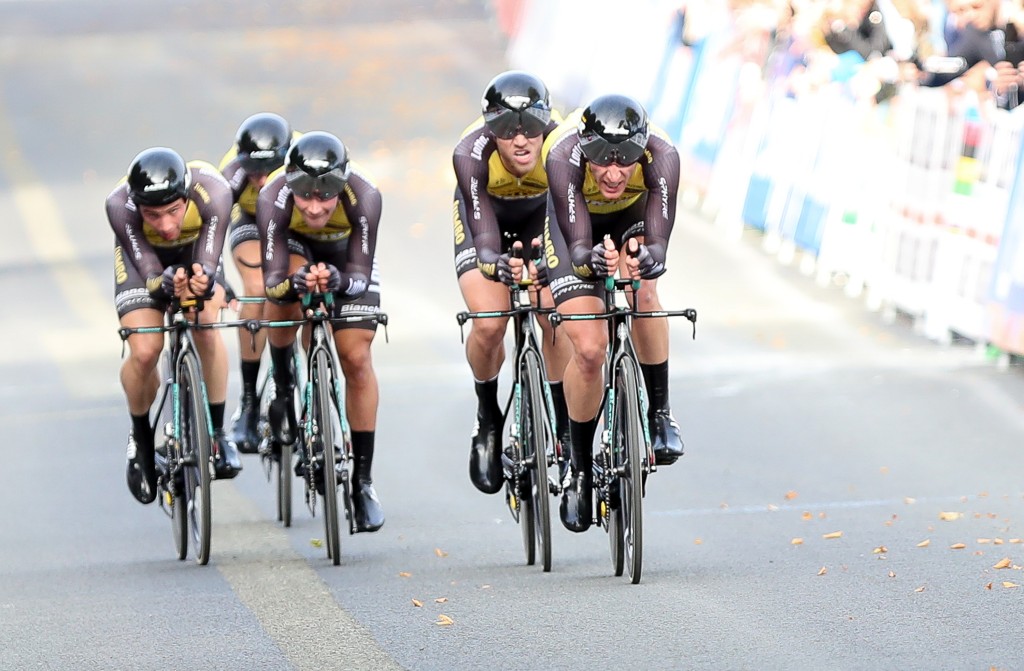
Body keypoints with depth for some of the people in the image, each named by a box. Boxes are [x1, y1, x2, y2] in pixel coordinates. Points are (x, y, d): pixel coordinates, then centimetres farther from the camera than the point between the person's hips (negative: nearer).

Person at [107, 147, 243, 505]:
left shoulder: (213, 192, -40)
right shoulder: (120, 205, -39)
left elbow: (207, 266, -38)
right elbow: (149, 275, -36)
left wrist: (202, 280, -61)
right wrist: (166, 283, -58)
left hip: (195, 249, 1)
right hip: (142, 253, 0)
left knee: (206, 329, -23)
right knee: (145, 352, -17)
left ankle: (217, 431, -4)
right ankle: (140, 435, 11)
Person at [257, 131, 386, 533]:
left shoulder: (364, 198, -38)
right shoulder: (274, 200, -38)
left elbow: (360, 274, -35)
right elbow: (272, 280, -38)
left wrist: (339, 280, -56)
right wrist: (292, 283, -59)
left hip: (346, 250, 0)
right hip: (295, 243, 0)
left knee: (357, 359, -8)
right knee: (285, 292, -34)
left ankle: (363, 479, 2)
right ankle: (283, 386, -7)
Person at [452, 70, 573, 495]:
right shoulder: (472, 154, -38)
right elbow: (484, 243, -43)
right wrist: (496, 263, -65)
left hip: (542, 215, 1)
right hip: (485, 216, -1)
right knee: (489, 326, -20)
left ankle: (566, 428, 1)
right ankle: (488, 420, 7)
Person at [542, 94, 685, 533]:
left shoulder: (661, 157, -36)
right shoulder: (563, 156, -38)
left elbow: (658, 245, -39)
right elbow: (577, 248, -39)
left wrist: (648, 258, -62)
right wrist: (592, 259, -61)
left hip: (634, 215, 1)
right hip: (574, 220, -1)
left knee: (641, 289, -31)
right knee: (588, 350, -13)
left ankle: (659, 412, -12)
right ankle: (579, 468, 7)